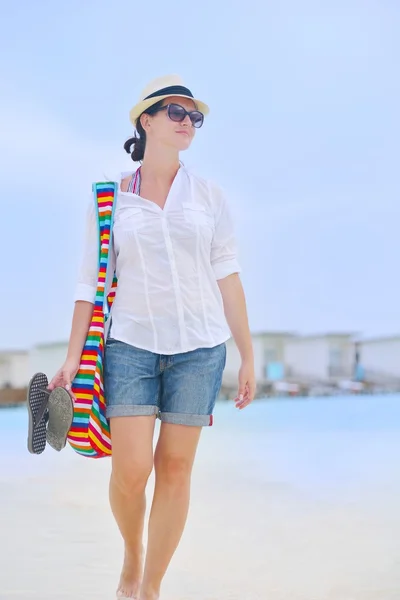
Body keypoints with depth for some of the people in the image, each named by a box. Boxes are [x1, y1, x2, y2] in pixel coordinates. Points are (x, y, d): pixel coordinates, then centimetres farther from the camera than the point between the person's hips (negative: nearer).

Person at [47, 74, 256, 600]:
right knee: (130, 470, -9)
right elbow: (90, 281, 5)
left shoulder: (209, 197, 8)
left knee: (175, 467, 1)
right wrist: (74, 356, -1)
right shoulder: (110, 200, 6)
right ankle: (132, 557, 21)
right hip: (130, 343, -1)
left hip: (199, 346, 1)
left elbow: (227, 278, 7)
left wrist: (248, 355, 4)